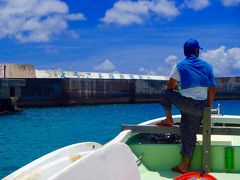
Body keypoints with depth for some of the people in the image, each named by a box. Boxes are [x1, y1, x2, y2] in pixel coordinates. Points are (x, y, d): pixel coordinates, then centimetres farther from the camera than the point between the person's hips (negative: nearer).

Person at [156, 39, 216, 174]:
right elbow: (213, 88, 6)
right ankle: (185, 165, 13)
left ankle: (169, 119, 18)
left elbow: (170, 86, 3)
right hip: (201, 107, 4)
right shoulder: (207, 66, 8)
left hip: (185, 103, -3)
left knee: (165, 93, 20)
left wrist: (176, 89, 27)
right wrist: (208, 106, 14)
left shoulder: (180, 65, 0)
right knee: (190, 134, 11)